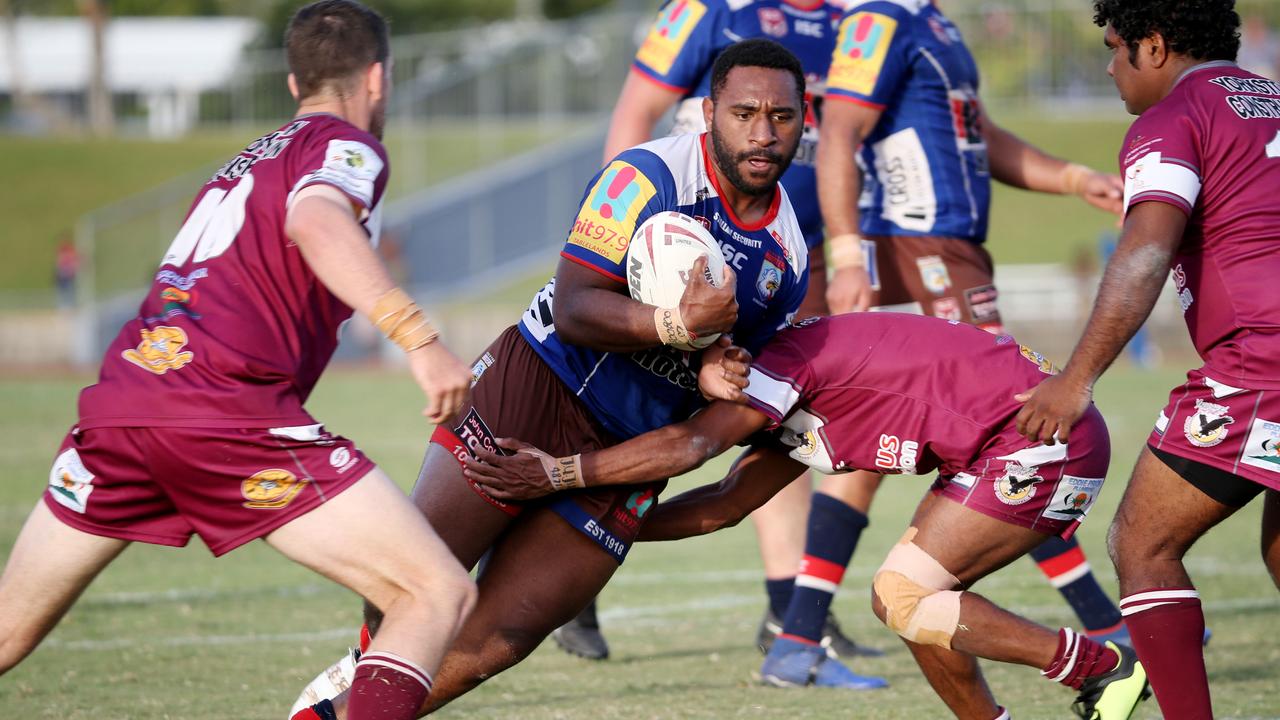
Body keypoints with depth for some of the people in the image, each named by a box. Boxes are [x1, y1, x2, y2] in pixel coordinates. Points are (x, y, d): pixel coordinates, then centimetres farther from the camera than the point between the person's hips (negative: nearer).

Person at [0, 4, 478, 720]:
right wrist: (419, 337, -26)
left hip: (118, 398, 8)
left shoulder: (244, 162, 31)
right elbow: (315, 225, -15)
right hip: (226, 411, -8)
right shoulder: (347, 146, 7)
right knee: (440, 594, -5)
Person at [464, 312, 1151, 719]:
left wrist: (559, 472, -22)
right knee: (906, 598, 10)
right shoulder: (790, 413, 18)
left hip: (1045, 435, -10)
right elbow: (724, 504, 23)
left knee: (904, 597, -10)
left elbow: (687, 446, -22)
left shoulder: (783, 357, -11)